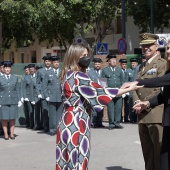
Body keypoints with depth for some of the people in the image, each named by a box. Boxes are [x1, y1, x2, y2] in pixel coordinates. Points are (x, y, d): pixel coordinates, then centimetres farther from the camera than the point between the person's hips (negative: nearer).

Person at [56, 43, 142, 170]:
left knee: (68, 160, 11)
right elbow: (100, 91, -16)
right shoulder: (78, 76, -15)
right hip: (77, 121, -9)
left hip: (68, 120, 9)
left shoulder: (68, 75, 13)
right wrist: (129, 89, -12)